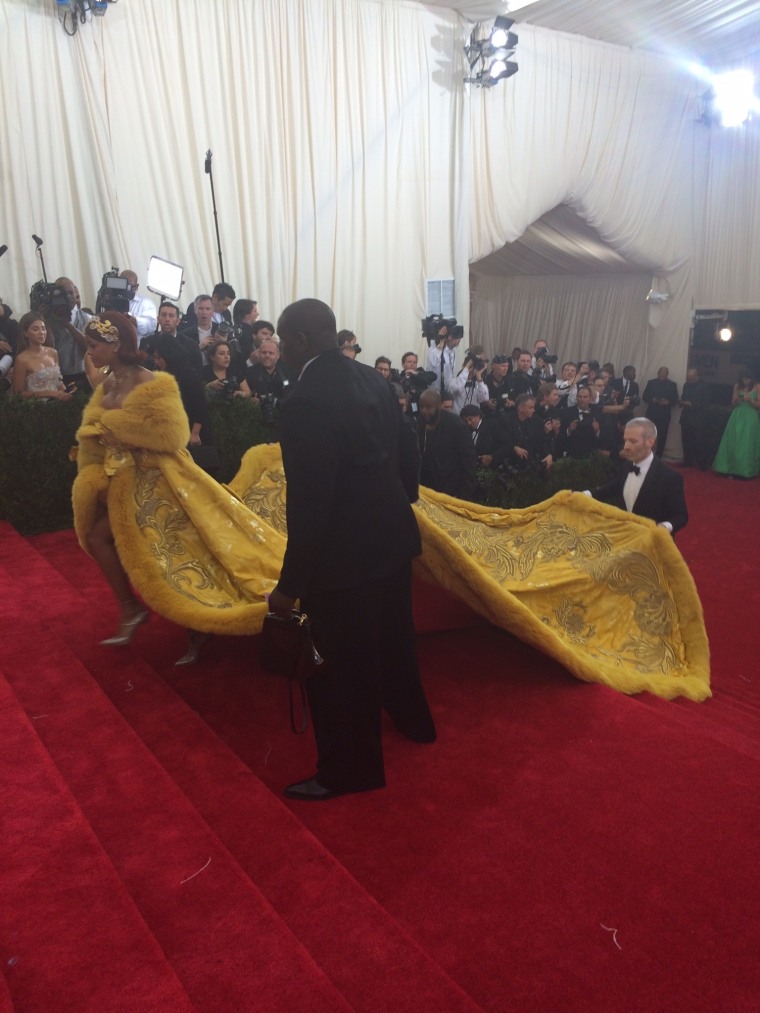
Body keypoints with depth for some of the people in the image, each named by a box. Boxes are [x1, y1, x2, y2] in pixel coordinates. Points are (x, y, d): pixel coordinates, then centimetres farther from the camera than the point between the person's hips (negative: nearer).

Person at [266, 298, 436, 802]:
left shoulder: (307, 402, -24)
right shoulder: (374, 379, 1)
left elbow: (309, 502, -25)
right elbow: (406, 454, 9)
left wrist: (291, 585, -17)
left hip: (346, 553, -9)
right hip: (392, 535, 9)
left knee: (340, 665, 9)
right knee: (393, 635, 28)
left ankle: (350, 769, 27)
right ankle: (412, 718, 51)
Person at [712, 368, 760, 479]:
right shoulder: (737, 387, 7)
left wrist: (750, 400, -19)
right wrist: (735, 400, -10)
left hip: (750, 420, -4)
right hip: (737, 418, 4)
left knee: (747, 445, -4)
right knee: (733, 443, 3)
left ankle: (745, 470, 2)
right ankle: (731, 469, 10)